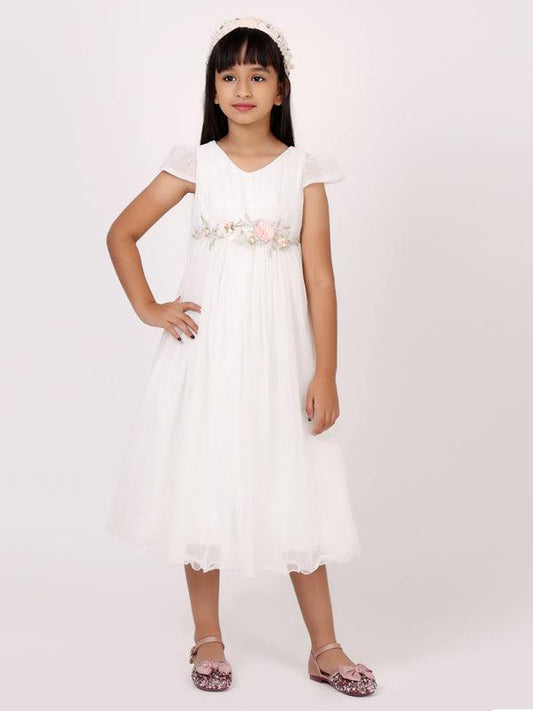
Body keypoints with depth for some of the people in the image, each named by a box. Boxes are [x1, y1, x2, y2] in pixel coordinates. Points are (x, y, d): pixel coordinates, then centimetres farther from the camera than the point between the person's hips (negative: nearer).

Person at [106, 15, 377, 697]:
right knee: (203, 489, 6)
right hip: (206, 346, 1)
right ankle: (207, 639, 23)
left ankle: (325, 648, 16)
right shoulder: (195, 164, 2)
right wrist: (148, 309, 1)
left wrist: (326, 374, -7)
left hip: (279, 352, 0)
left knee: (296, 495, 4)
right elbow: (121, 235, 10)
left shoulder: (304, 171, 1)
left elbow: (319, 275, -3)